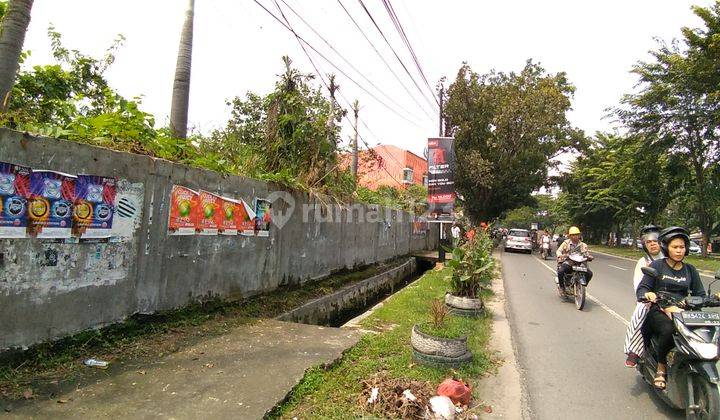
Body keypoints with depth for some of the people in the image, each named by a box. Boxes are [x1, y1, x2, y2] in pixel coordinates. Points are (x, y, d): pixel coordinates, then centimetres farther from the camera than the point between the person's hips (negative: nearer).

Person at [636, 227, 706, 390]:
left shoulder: (690, 270, 16)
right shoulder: (657, 265, 3)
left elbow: (700, 294, 11)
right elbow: (641, 289, -4)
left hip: (683, 311, 4)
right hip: (658, 311, -4)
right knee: (669, 330, -35)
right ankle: (661, 368, -12)